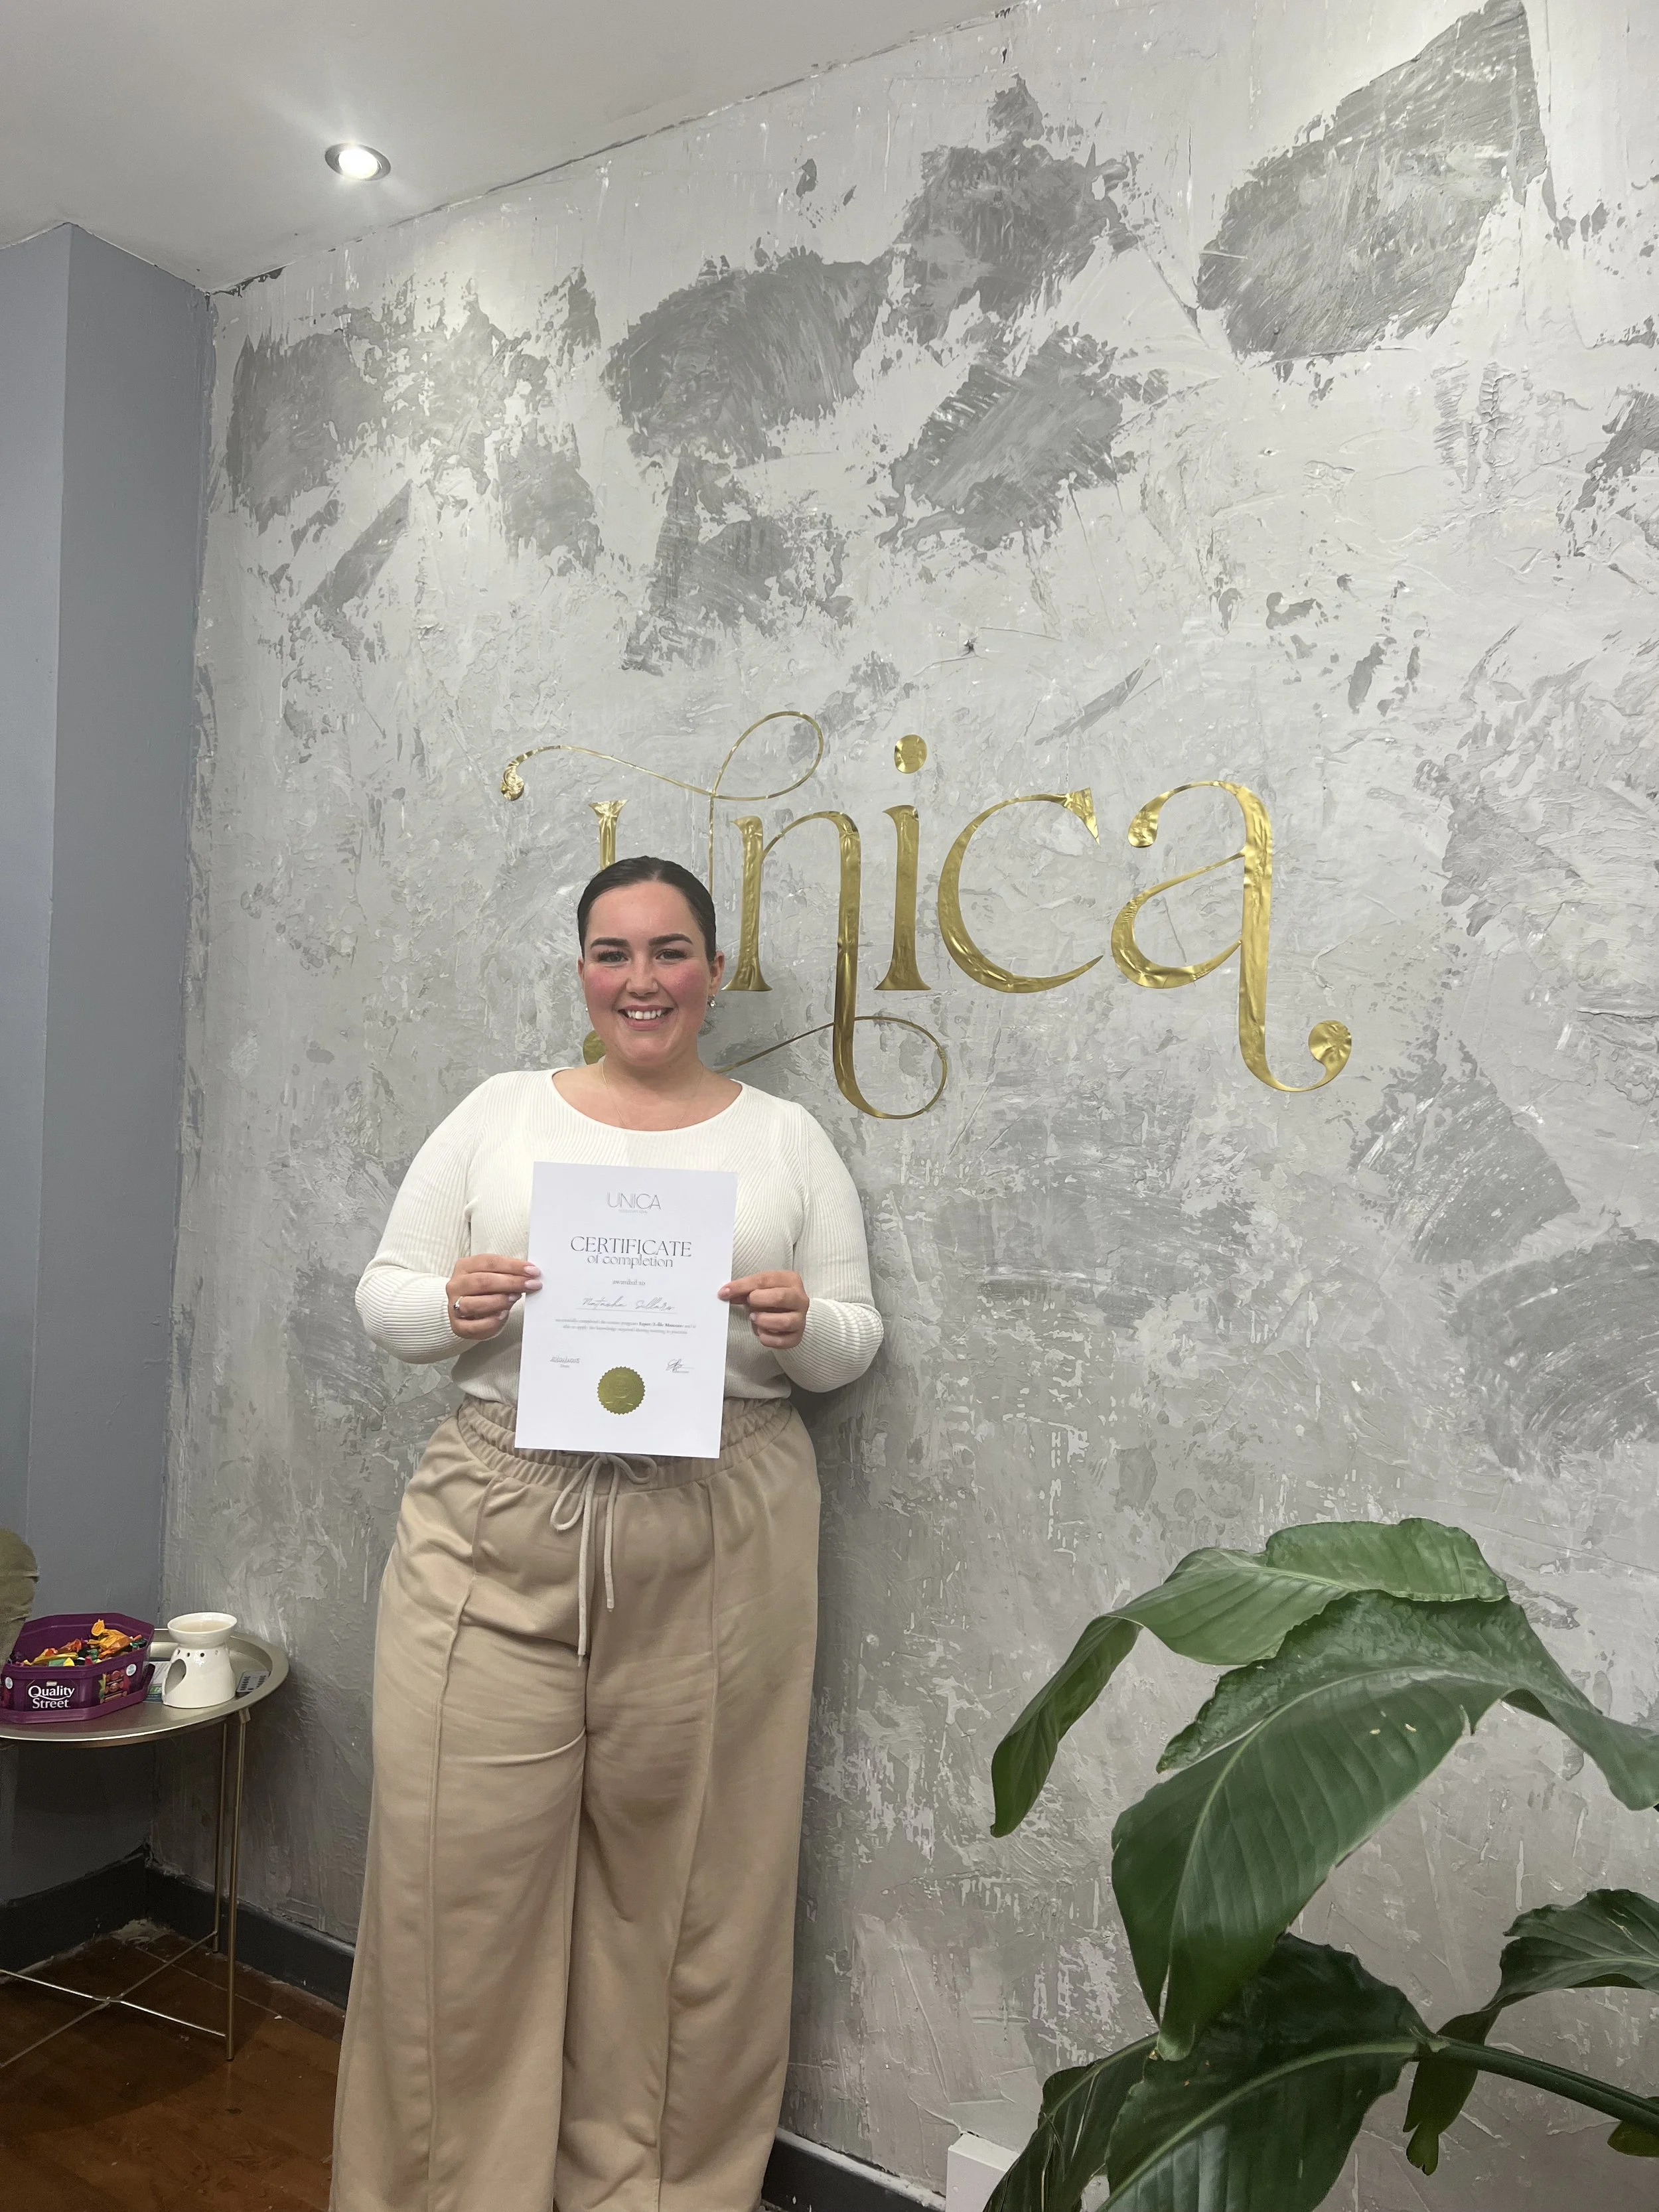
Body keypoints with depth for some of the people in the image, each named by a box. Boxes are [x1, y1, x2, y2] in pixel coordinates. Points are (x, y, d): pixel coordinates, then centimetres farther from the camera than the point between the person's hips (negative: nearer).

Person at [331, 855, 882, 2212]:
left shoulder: (788, 1138, 8)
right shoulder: (500, 1112, 8)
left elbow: (857, 1340, 8)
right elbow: (384, 1293, 8)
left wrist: (800, 1328, -13)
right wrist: (451, 1307, -13)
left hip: (716, 1548, 0)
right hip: (498, 1534, 0)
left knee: (686, 1875, 9)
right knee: (468, 1862, 5)